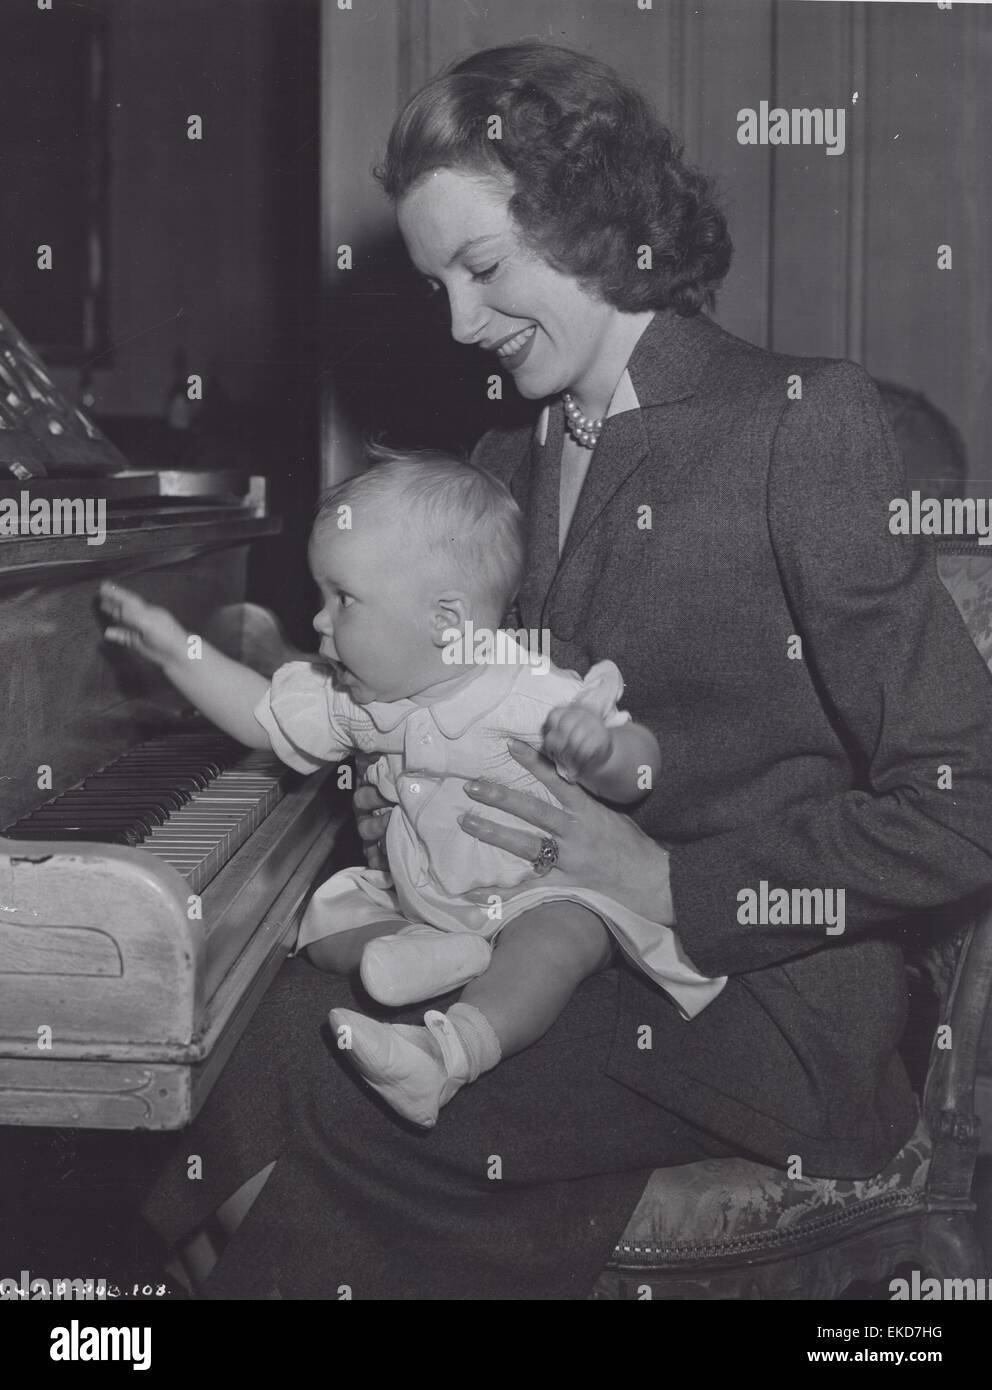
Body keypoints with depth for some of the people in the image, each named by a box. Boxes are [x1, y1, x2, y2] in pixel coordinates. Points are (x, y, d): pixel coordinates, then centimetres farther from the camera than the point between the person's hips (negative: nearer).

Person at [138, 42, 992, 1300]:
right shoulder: (507, 464, 12)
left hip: (760, 998, -6)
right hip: (549, 948, 6)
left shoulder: (799, 425, -9)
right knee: (256, 1037, -20)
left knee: (318, 1100, -23)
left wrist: (668, 885, -19)